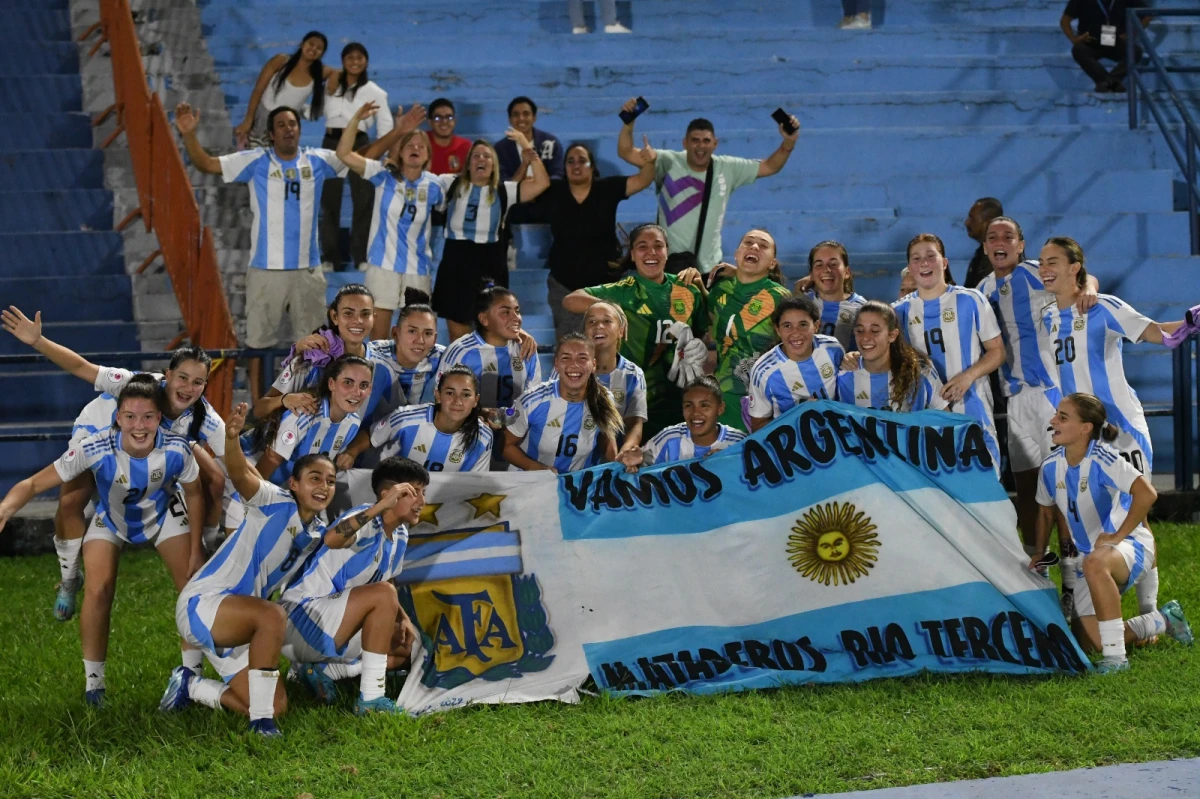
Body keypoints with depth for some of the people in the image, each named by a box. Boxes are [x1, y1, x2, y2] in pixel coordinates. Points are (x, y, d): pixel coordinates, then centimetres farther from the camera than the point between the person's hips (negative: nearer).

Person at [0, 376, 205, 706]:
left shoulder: (177, 450, -34)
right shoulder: (95, 450, -39)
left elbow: (193, 494, -13)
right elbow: (35, 483, -36)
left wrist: (195, 551, -6)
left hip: (162, 515, 2)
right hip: (111, 520, -1)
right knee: (98, 591, -19)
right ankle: (94, 682, -2)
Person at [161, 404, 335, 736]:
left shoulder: (318, 533, 10)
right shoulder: (275, 503, -12)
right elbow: (241, 475, -32)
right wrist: (232, 438, -52)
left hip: (237, 626, 8)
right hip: (200, 604, -8)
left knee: (276, 706, 0)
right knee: (272, 615, -38)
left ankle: (190, 686, 22)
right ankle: (261, 718, -30)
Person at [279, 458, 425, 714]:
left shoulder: (400, 535, 8)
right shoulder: (367, 520, -19)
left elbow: (387, 584, 21)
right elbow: (332, 539, -43)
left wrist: (403, 619, 2)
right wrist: (382, 506, -47)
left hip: (335, 630, 10)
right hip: (303, 615, -10)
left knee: (407, 647, 10)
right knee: (382, 595, -29)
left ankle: (320, 668, 5)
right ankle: (370, 698, -27)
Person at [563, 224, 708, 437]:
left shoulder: (686, 290, 5)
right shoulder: (624, 290, -6)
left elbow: (705, 332, 15)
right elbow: (570, 301, -14)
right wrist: (611, 307, -26)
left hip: (678, 397, 4)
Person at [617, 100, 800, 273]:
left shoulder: (728, 169, 1)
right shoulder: (668, 163, -8)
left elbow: (769, 167, 8)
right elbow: (626, 153, -14)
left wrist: (789, 142, -8)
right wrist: (628, 123, -30)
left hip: (710, 266, 4)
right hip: (672, 263, -4)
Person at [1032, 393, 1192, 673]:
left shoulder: (1102, 459, -21)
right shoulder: (1050, 467, 0)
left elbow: (1147, 493, -33)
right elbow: (1047, 512, 20)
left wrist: (1116, 537, -29)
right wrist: (1039, 554, 17)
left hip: (1129, 546, -8)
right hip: (1088, 556, 8)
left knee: (1095, 564, -44)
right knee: (1091, 642, 0)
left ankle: (1115, 657, -38)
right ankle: (1162, 620, 26)